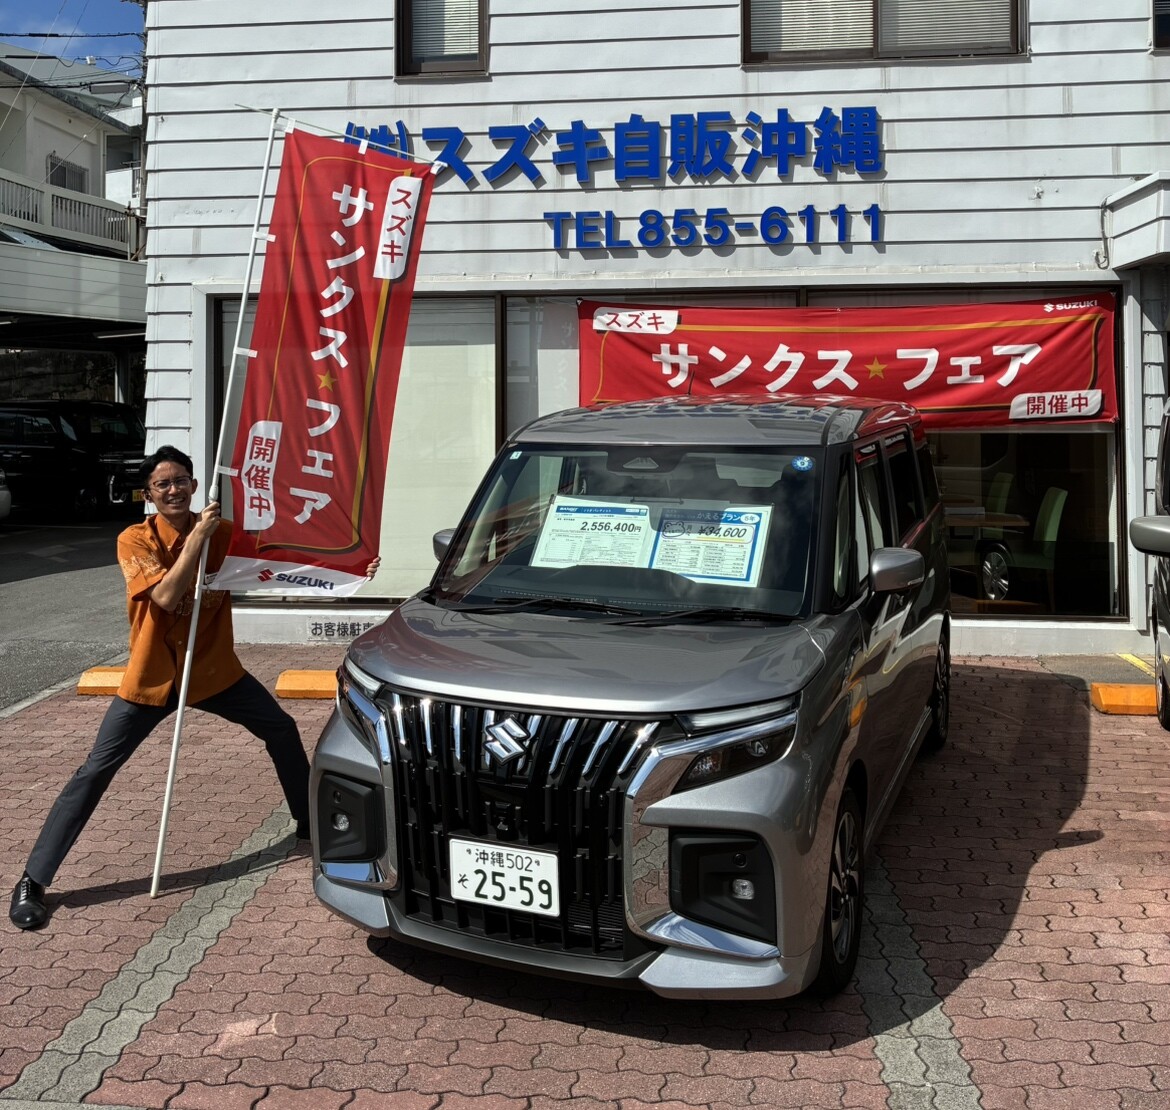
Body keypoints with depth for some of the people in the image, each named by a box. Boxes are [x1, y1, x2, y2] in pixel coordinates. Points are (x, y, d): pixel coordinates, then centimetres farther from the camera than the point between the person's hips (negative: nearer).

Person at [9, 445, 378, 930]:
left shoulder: (222, 532, -4)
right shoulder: (135, 540, -14)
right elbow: (166, 597, -27)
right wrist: (196, 537, -27)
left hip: (215, 671, 4)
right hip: (153, 677, -4)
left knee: (282, 730, 6)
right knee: (96, 770, -6)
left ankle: (309, 822, 29)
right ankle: (32, 882, -1)